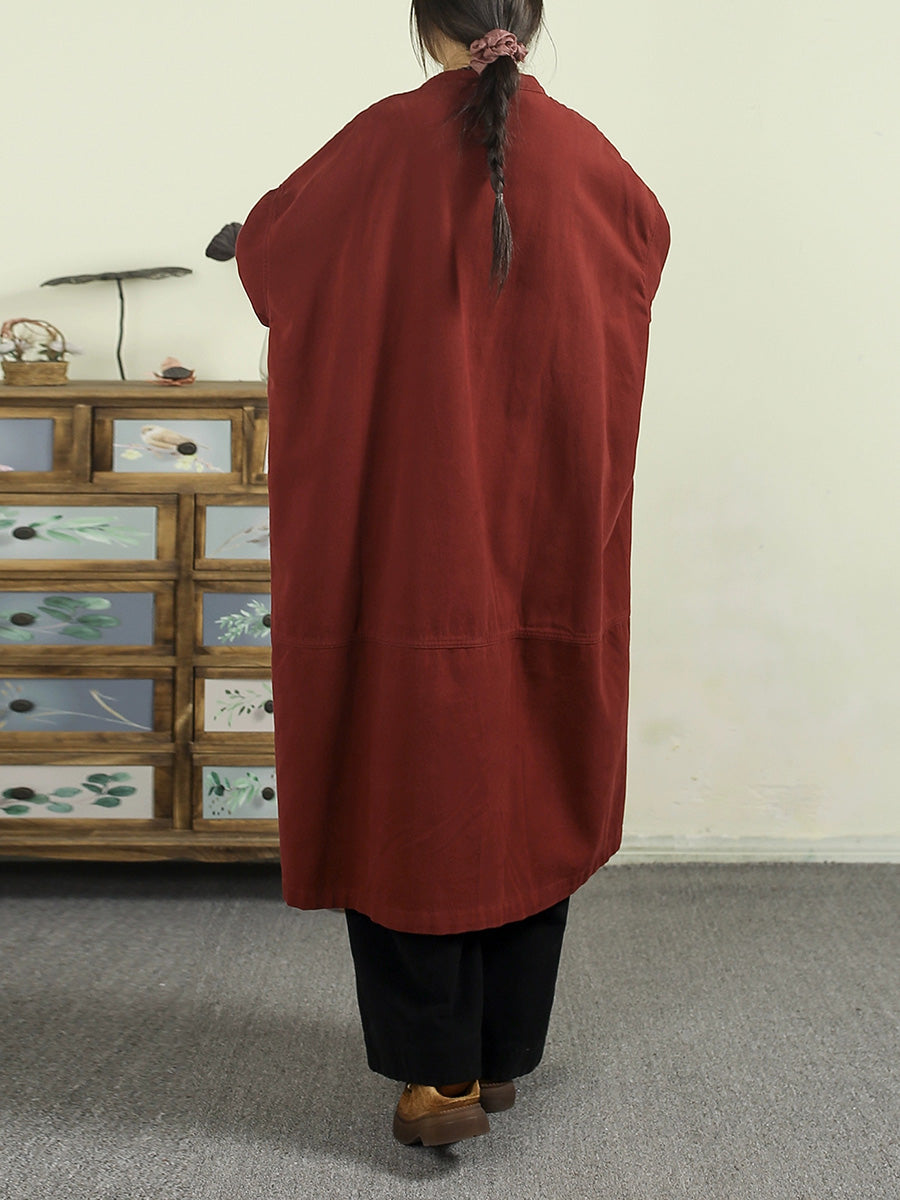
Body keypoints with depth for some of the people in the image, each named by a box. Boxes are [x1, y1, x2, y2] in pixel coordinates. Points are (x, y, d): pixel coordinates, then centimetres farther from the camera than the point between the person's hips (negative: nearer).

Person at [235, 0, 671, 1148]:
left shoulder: (386, 140, -4)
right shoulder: (582, 152, 3)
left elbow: (263, 239, 12)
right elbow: (648, 232, 25)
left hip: (410, 531, -3)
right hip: (546, 539, 3)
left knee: (411, 781, 6)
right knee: (528, 783, 12)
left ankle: (439, 1073, 10)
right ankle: (502, 1053, 26)